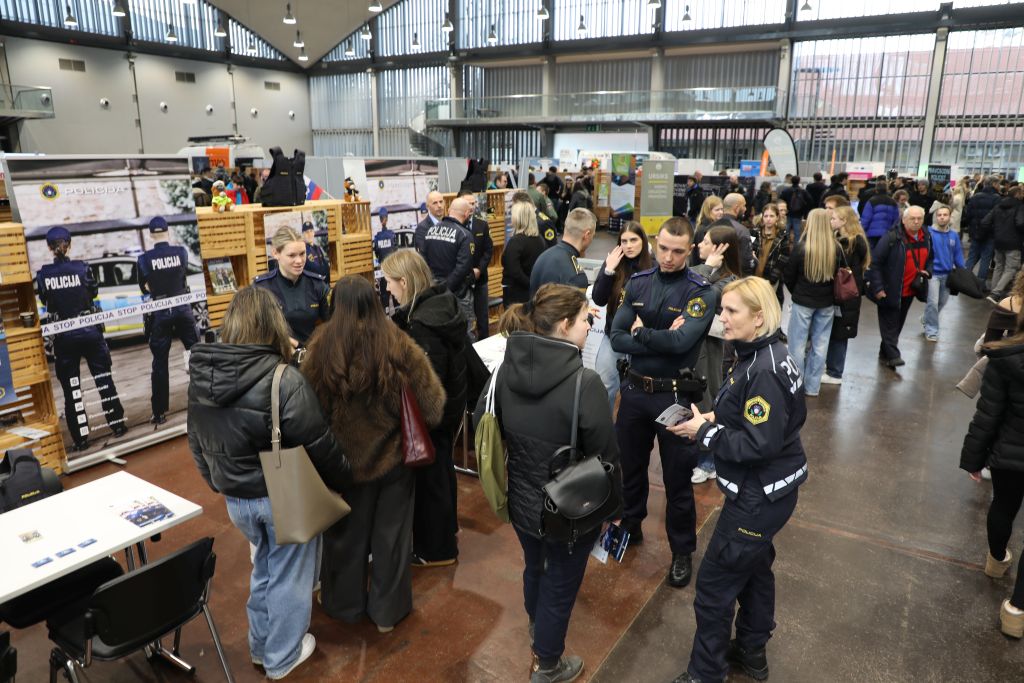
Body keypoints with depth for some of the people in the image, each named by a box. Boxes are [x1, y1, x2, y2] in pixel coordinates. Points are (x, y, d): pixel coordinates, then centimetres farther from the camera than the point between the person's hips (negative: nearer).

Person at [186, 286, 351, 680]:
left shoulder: (200, 377, -6)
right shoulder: (284, 380, -26)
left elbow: (197, 442, 7)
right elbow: (319, 446, -18)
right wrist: (342, 480, 0)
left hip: (235, 498, 6)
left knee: (263, 567, 27)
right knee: (288, 575, 15)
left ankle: (261, 646, 43)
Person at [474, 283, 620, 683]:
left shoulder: (506, 369, -11)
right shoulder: (584, 382, -28)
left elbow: (480, 425, 2)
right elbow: (605, 455, -19)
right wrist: (614, 508, -1)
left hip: (520, 500, 6)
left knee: (534, 566, 30)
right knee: (560, 584, 19)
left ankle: (537, 627, 58)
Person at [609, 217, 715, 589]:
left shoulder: (701, 292, -12)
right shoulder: (637, 283, -1)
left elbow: (681, 341, -26)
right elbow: (616, 338, -10)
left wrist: (640, 332, -13)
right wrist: (662, 340, -20)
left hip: (674, 395, -3)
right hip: (634, 389, 4)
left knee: (677, 477, 11)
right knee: (630, 466, 20)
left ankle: (682, 551, 31)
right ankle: (629, 527, 44)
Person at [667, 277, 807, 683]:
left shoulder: (765, 371, -28)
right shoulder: (762, 355, 3)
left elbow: (760, 444, -28)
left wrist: (704, 432, -19)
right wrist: (715, 418, 0)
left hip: (759, 495, -10)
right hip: (766, 488, 10)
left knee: (715, 583, 3)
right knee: (754, 568, 25)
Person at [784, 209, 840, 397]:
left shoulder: (801, 247, -14)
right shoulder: (835, 249, -5)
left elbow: (789, 276, -5)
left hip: (803, 302, -3)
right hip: (826, 303, 4)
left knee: (798, 344, 6)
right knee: (820, 344, 11)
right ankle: (812, 387, 18)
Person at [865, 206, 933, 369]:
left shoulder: (926, 238, 6)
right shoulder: (892, 238, -18)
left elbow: (929, 259, 23)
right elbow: (874, 262, -17)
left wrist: (927, 271, 1)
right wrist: (877, 287, -20)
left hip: (910, 291, 7)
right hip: (889, 291, -7)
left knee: (898, 324, 16)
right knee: (889, 324, -1)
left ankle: (884, 354, 29)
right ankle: (893, 356, 5)